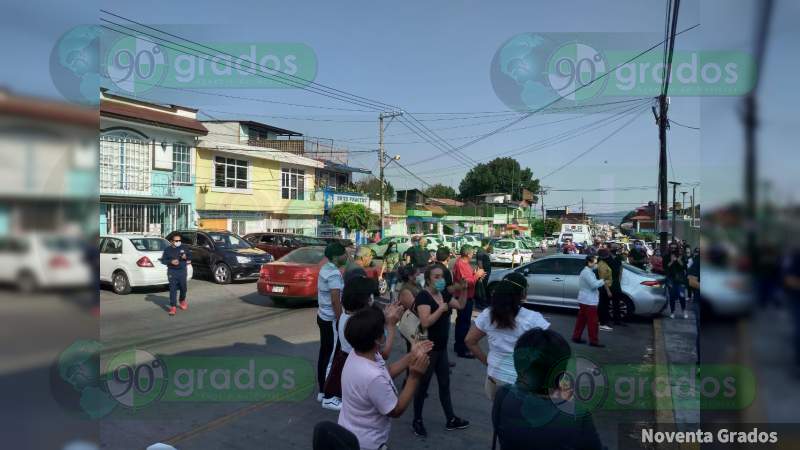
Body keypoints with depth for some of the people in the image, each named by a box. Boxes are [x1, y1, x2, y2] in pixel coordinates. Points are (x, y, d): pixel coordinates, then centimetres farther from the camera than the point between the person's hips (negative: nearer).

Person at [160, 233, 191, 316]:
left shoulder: (184, 248, 7)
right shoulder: (168, 250, 3)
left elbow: (190, 256, 13)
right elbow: (163, 260, 2)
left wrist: (186, 257, -9)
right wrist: (171, 262, -15)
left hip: (182, 271, 2)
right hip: (172, 271, -2)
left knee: (183, 288, 10)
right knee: (173, 289, -6)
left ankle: (182, 301, 38)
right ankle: (173, 307, -5)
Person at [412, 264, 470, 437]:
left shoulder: (443, 294, 6)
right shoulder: (423, 296, -18)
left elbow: (461, 306, 13)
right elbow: (425, 322, -29)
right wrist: (441, 309, -27)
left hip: (441, 347, 8)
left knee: (445, 383, 16)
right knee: (423, 385, 5)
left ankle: (451, 420, 28)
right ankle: (417, 421, 20)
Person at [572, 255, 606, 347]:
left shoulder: (586, 271, 16)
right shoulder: (587, 272, -18)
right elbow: (594, 284, -25)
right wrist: (603, 281, -11)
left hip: (584, 300, 10)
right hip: (589, 301, -10)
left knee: (582, 319, 13)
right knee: (593, 321, -5)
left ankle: (576, 337, 18)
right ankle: (593, 341, -1)